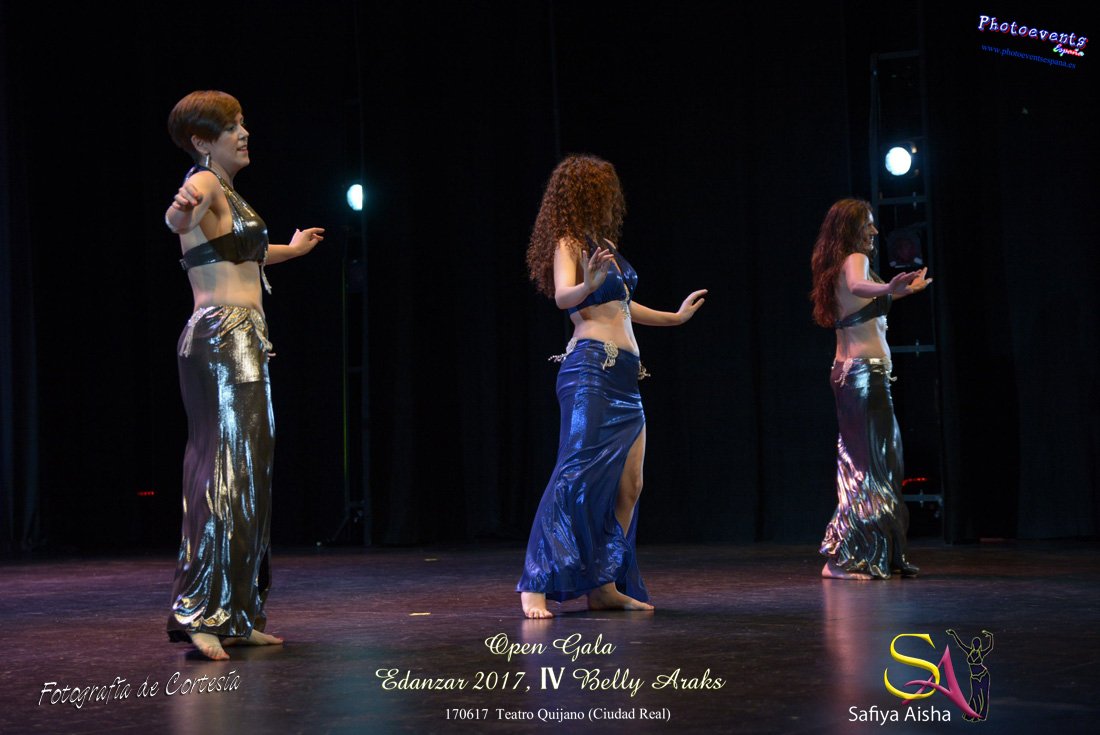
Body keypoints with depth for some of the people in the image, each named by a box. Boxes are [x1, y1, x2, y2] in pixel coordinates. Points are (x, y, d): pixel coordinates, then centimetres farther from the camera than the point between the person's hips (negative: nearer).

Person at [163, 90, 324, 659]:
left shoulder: (225, 191, 21)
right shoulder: (205, 183, -9)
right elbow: (176, 220, -33)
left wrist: (292, 249, 57)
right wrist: (182, 209, -57)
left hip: (241, 342, 10)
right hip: (222, 338, -10)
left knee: (248, 473, 10)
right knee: (225, 470, -13)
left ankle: (236, 616, 15)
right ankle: (198, 613, -14)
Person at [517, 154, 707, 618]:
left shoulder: (602, 244, 21)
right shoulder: (568, 243, -2)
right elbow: (563, 296, -20)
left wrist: (676, 316, 44)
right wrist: (589, 284, -41)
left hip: (624, 376, 9)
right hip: (591, 368, -9)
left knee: (628, 486, 4)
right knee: (576, 474, -16)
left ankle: (604, 585, 7)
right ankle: (536, 585, -15)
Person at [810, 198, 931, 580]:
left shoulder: (837, 266, 18)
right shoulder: (856, 259, -9)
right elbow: (857, 285, -35)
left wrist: (904, 289, 51)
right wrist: (889, 288, -54)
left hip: (850, 372, 10)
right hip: (865, 370, -10)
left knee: (884, 461, 12)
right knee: (869, 464, -9)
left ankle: (886, 555, 16)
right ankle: (842, 559, -10)